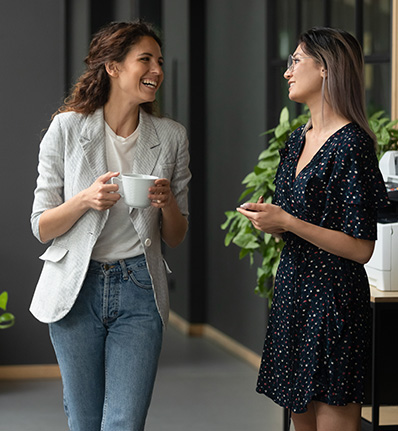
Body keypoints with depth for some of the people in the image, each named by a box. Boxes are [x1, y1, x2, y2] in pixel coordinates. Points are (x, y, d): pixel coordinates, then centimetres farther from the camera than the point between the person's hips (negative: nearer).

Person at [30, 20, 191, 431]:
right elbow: (42, 227, 0)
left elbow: (175, 237, 11)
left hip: (139, 290, 1)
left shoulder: (171, 137, 4)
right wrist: (85, 200, -18)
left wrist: (167, 203, -11)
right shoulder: (67, 128, -2)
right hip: (77, 288, -1)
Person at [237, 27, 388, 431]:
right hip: (293, 291, 9)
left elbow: (361, 248, -17)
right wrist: (267, 219, 1)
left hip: (333, 298, -9)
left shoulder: (351, 145, -15)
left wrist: (287, 223, -19)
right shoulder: (298, 140, 11)